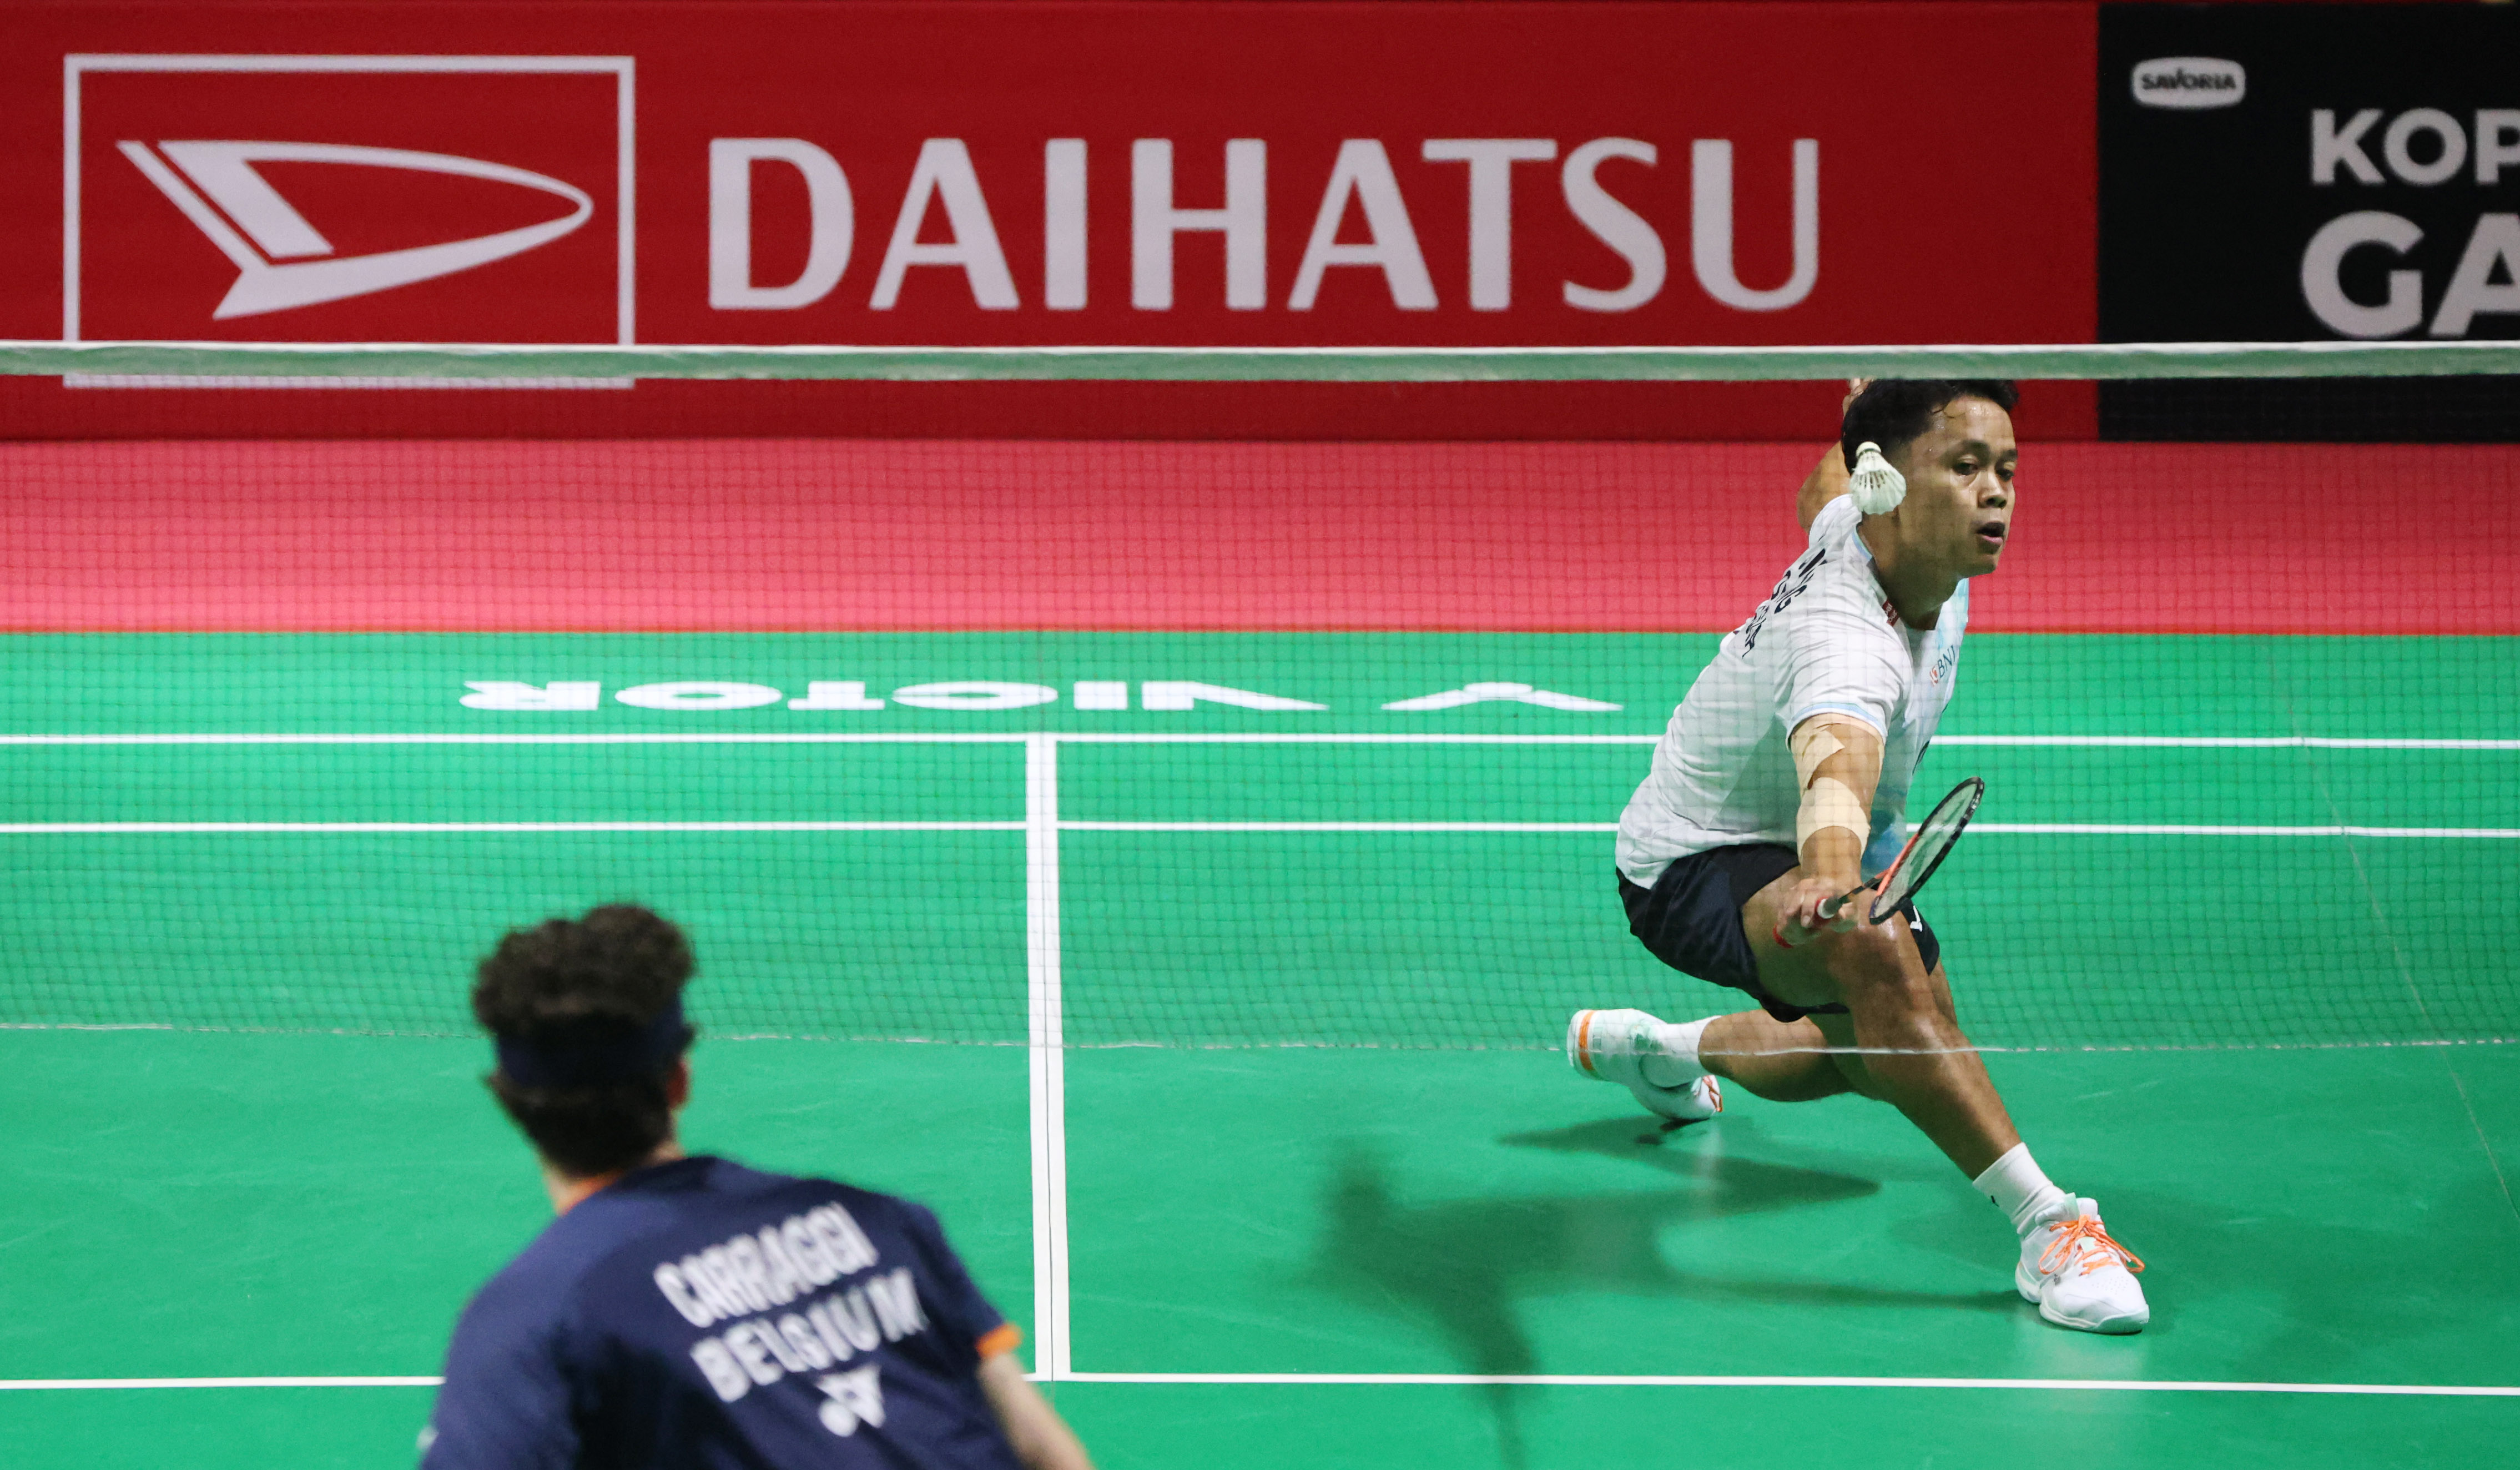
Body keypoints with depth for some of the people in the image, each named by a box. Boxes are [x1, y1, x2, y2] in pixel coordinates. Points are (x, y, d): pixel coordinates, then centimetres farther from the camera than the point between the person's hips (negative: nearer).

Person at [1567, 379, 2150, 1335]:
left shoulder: (1857, 516, -13)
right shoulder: (1845, 641, -40)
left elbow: (1821, 490, 13)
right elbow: (1836, 764, -62)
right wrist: (1833, 880, -81)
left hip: (1804, 851, 10)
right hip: (1693, 868, -10)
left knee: (1889, 1053, 26)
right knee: (1875, 951, -40)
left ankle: (1660, 1048, 50)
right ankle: (2046, 1224, -39)